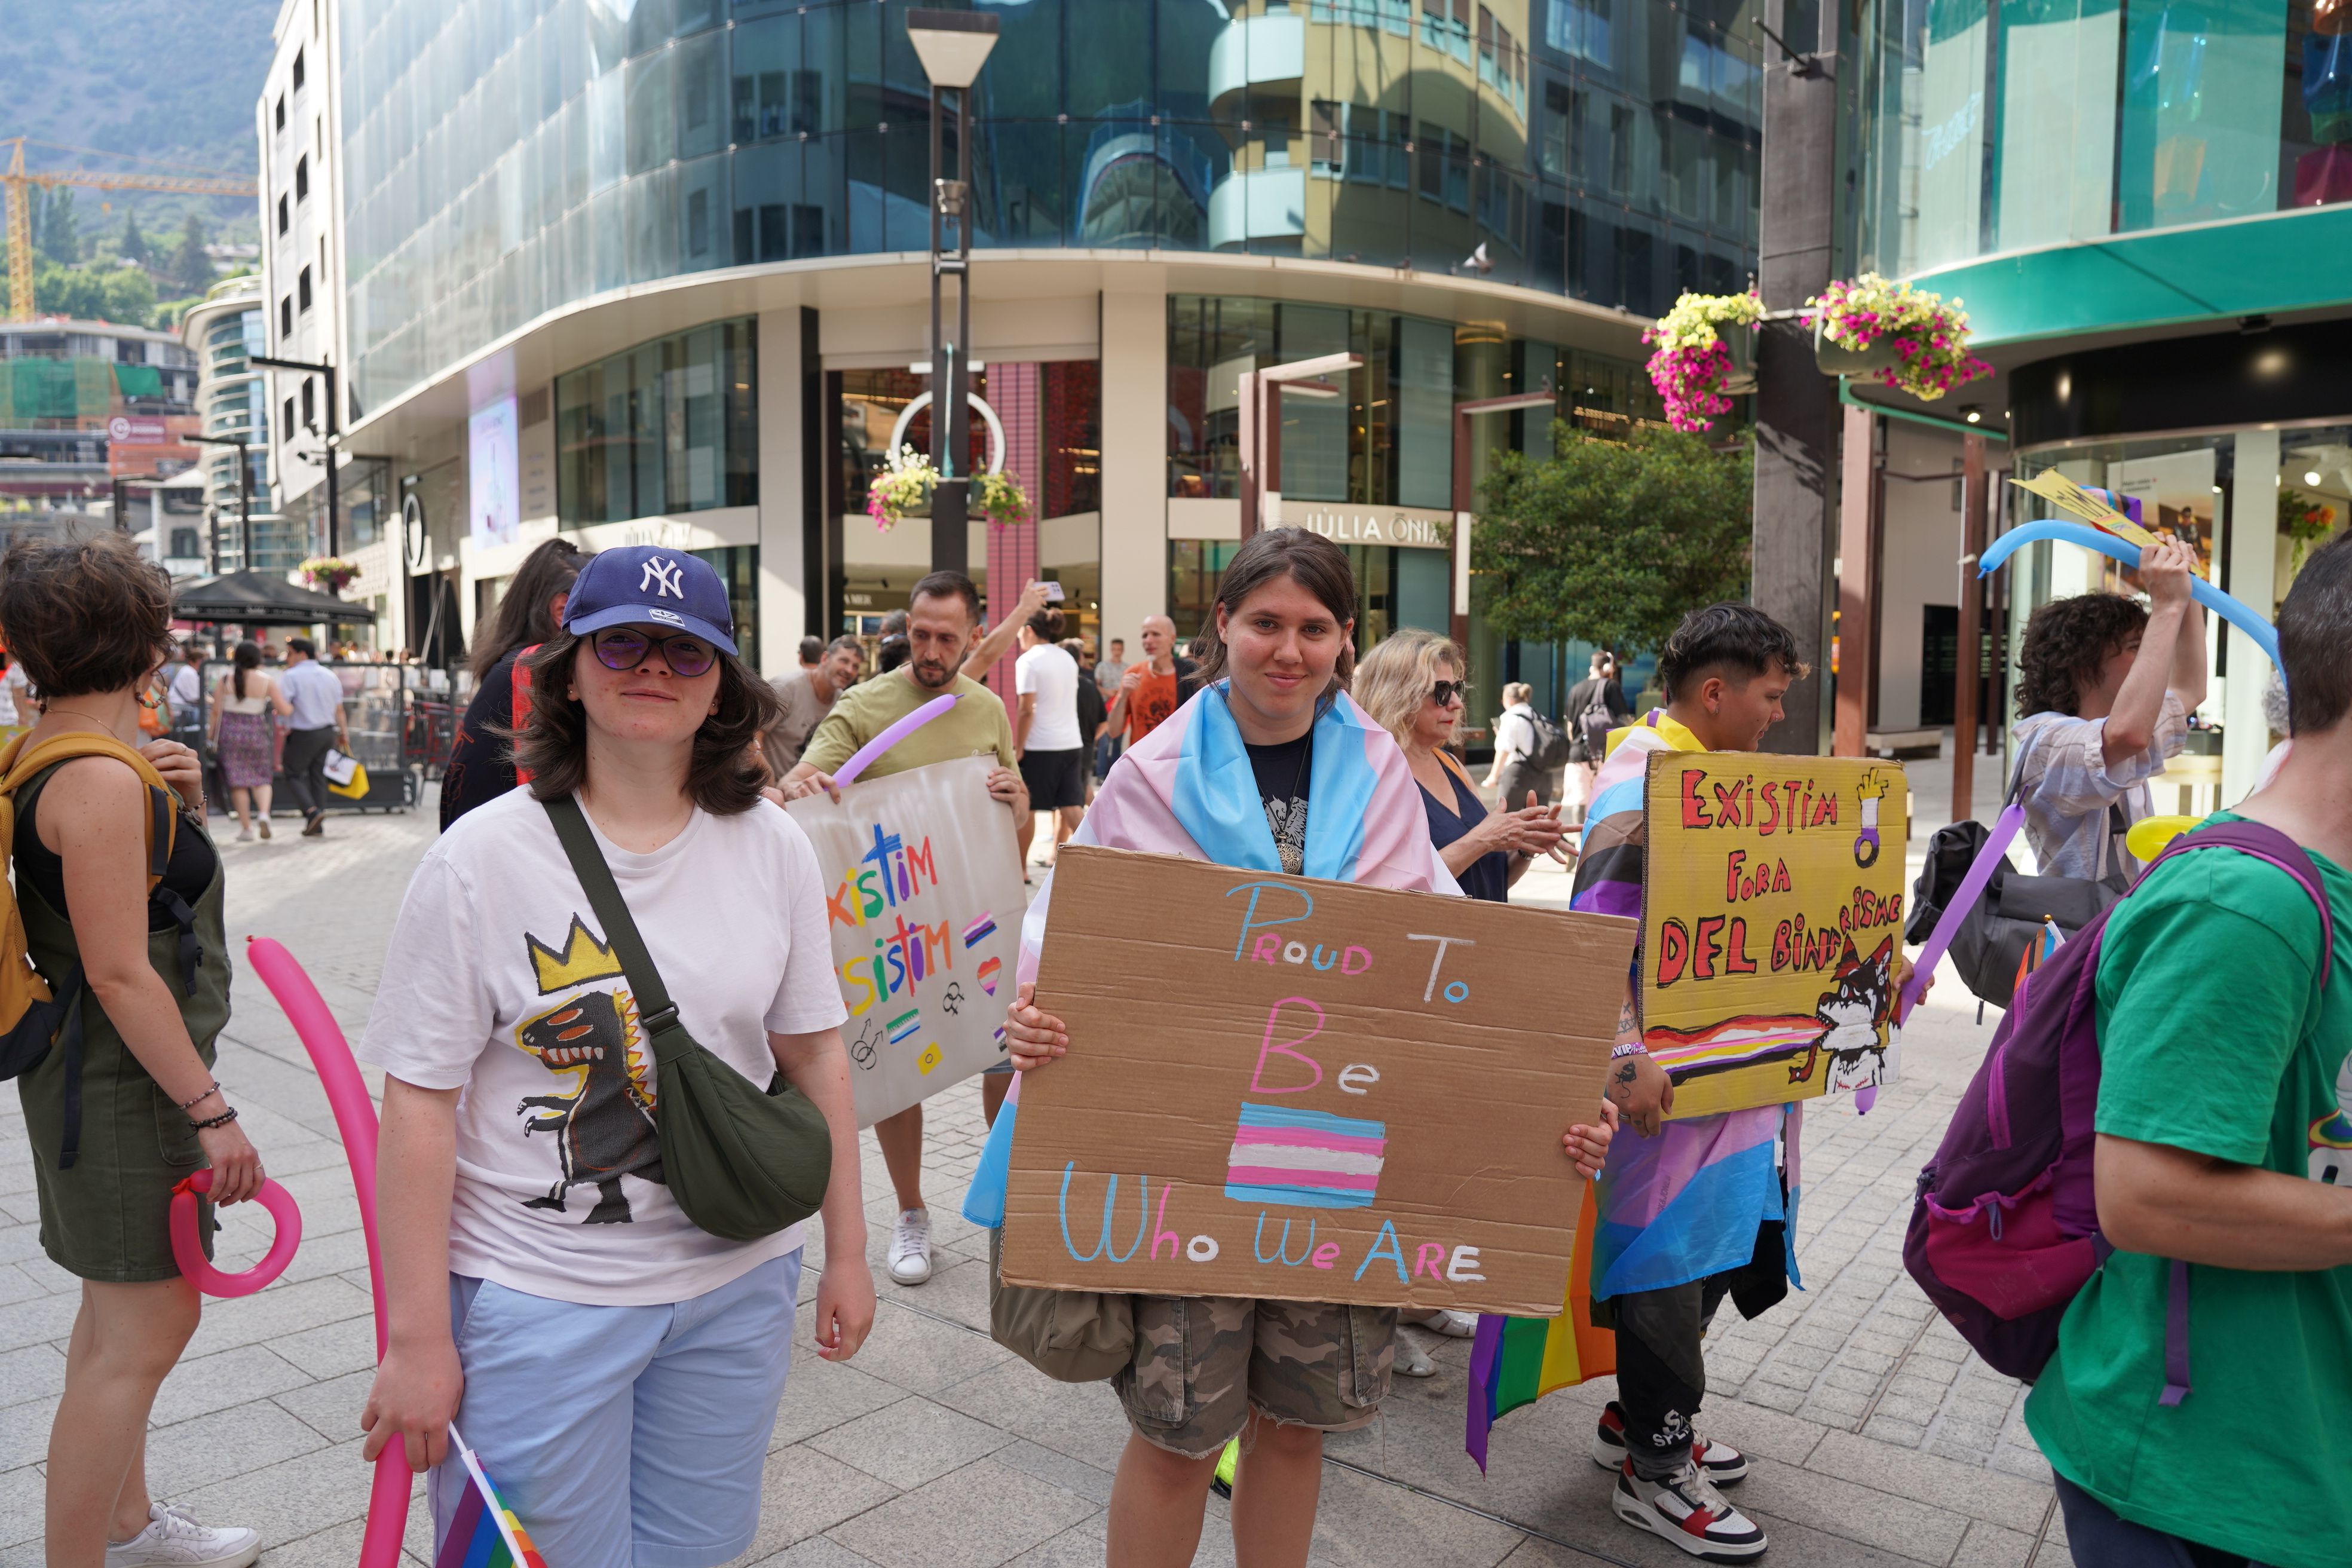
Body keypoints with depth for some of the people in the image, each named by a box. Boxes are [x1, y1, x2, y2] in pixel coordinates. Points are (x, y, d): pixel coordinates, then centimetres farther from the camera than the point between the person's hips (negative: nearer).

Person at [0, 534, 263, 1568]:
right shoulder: (100, 779, -23)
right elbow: (120, 972, -25)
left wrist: (184, 802, 0)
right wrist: (211, 1111, -21)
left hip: (93, 1073, 11)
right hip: (127, 1082, -11)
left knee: (120, 1309, 22)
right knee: (145, 1334, -2)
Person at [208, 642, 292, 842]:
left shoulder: (225, 679, -1)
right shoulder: (267, 680, -3)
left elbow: (216, 711, -2)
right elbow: (285, 710, -3)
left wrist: (212, 736, 7)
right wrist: (292, 706, 20)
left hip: (230, 732, 0)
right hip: (257, 732, 0)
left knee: (238, 781, 5)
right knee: (262, 778, 12)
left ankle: (246, 828, 6)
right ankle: (264, 813, -15)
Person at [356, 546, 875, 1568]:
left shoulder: (773, 848, -2)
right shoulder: (480, 861, -12)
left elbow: (814, 1055, 4)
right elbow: (420, 1106, -10)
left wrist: (846, 1252, 8)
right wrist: (419, 1342, -9)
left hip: (737, 1286, 3)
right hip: (537, 1300, -3)